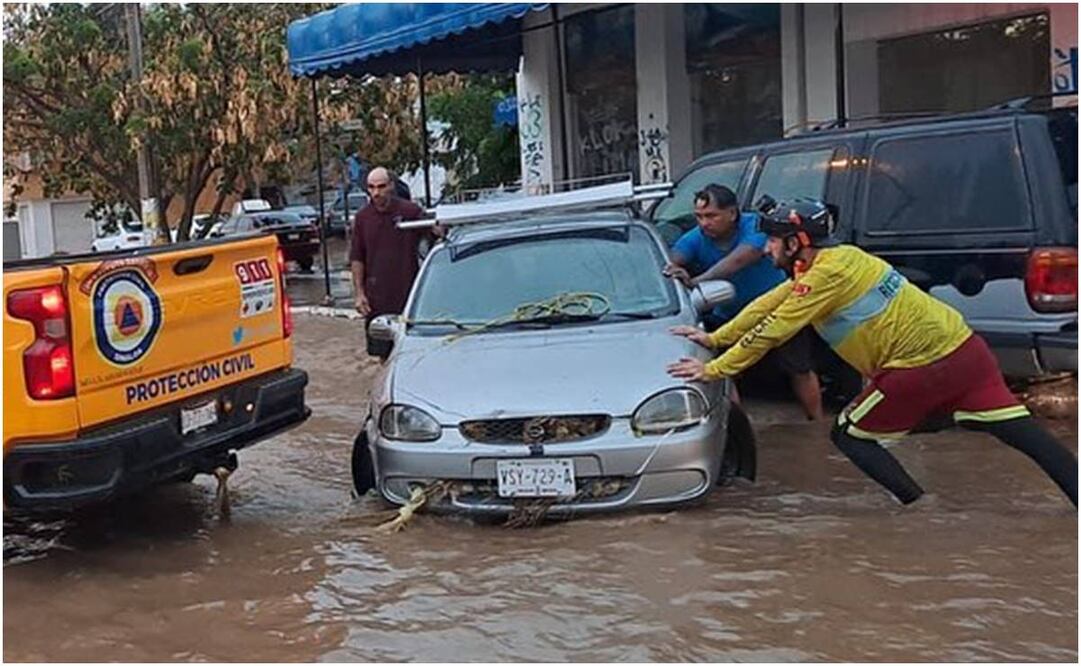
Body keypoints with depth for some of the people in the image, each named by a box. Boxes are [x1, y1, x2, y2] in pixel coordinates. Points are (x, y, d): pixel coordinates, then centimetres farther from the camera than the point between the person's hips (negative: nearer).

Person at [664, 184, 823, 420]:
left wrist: (696, 281, -56)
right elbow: (673, 258, -30)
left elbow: (737, 261, -43)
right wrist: (672, 270, -57)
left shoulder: (756, 226, -27)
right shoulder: (696, 239, -13)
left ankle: (817, 423, 27)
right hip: (728, 317, 3)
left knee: (800, 371, 8)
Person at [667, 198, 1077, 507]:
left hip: (922, 366, -9)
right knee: (1021, 432, 6)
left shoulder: (826, 273, -12)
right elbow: (767, 306, 22)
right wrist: (715, 338, 25)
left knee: (850, 437, 5)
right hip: (963, 345, 10)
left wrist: (713, 370, -5)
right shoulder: (834, 260, 17)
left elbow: (771, 332, -12)